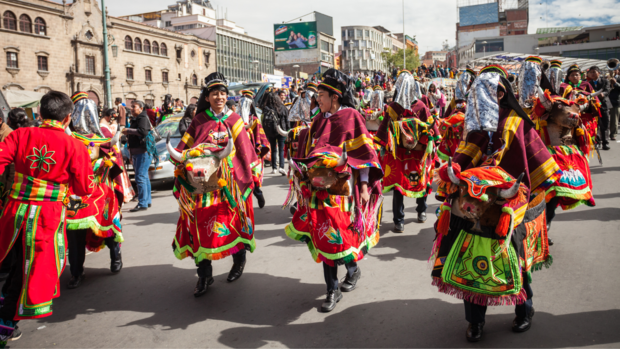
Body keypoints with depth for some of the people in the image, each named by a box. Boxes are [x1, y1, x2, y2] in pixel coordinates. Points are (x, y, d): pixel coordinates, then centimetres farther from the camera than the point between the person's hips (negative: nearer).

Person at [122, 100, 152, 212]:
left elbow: (142, 131, -26)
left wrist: (128, 130, -16)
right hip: (136, 153, 10)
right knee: (144, 177, 13)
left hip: (143, 152, -10)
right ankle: (147, 201, 20)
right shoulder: (135, 119, 23)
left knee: (140, 178, -13)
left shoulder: (143, 118, -9)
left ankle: (142, 204, -12)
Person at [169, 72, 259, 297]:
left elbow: (245, 150, 6)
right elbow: (183, 148, 5)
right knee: (202, 223, -2)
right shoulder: (199, 121, 7)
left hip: (230, 183, 0)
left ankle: (239, 261, 30)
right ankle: (204, 276, 7)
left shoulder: (234, 120, 6)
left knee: (232, 219, 5)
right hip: (202, 182, 1)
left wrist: (252, 175, 5)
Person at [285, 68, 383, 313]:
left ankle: (353, 269, 31)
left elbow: (363, 154, -8)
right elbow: (310, 154, 20)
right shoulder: (320, 120, 12)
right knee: (324, 235, 5)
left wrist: (364, 185, -12)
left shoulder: (351, 117, -6)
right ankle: (333, 290, 15)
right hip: (320, 187, 6)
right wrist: (305, 173, 14)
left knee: (340, 234, -2)